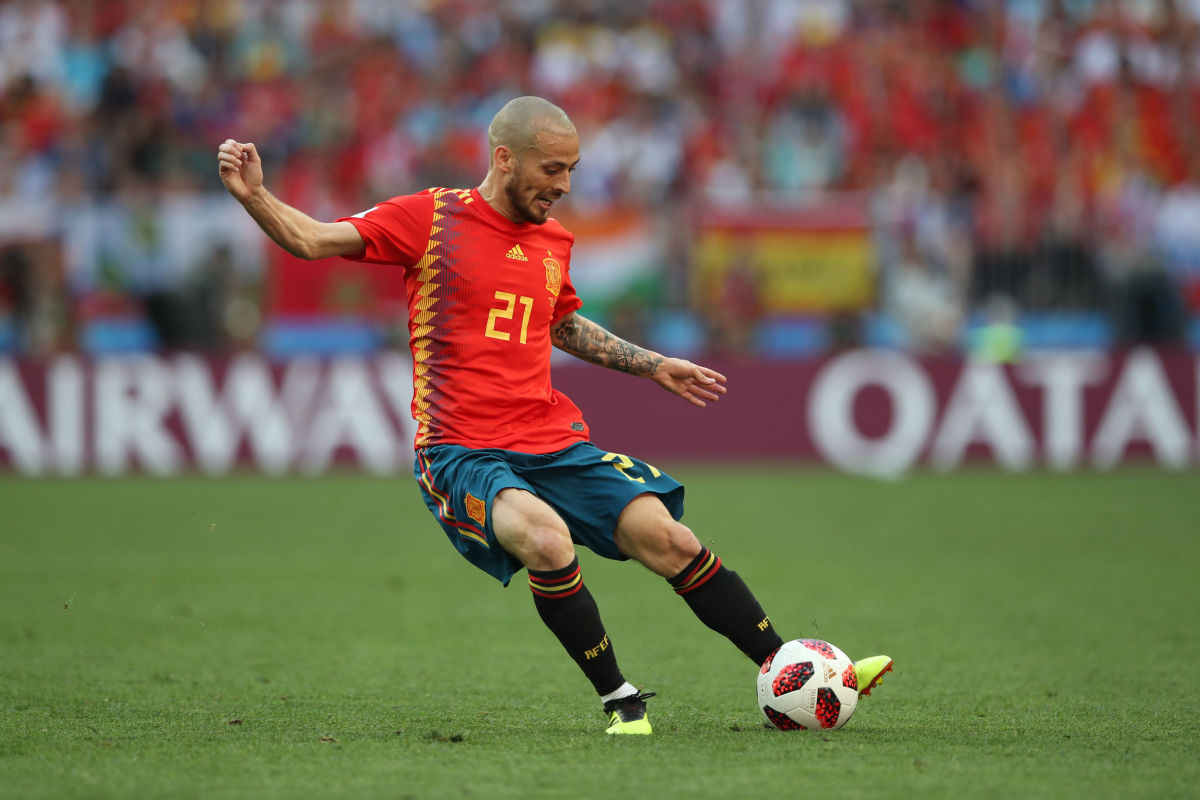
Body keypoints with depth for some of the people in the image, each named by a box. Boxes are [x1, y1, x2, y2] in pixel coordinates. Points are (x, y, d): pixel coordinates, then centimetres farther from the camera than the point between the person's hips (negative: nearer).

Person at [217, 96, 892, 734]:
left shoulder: (554, 241, 15)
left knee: (667, 538, -10)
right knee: (548, 539, -33)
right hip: (461, 453, -5)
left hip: (554, 442, 5)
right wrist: (253, 196, -22)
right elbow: (312, 240, -5)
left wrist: (655, 366, 34)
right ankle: (619, 699, -18)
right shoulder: (432, 217, -2)